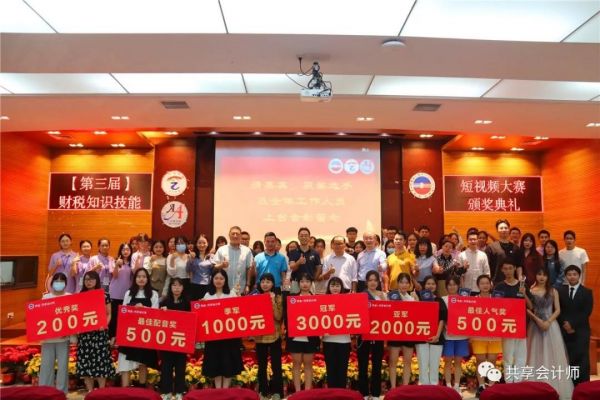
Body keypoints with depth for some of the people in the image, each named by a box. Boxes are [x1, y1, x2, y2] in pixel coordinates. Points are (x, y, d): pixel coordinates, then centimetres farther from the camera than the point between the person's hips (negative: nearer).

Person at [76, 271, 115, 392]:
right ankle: (90, 391, 16)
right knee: (85, 362, 5)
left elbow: (108, 314, 3)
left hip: (100, 332, -2)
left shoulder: (104, 295, 0)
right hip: (84, 333, 3)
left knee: (100, 361, -1)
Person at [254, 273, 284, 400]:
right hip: (260, 336, 2)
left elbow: (279, 317, -14)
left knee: (276, 365, 2)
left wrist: (273, 301, -18)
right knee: (261, 366, 10)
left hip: (274, 336, -2)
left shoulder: (278, 298, -1)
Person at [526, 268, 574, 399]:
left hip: (550, 325, 0)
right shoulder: (530, 291, 3)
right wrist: (537, 320, -13)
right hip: (535, 325, 0)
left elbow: (557, 310, 0)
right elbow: (527, 309, 0)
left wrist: (548, 322, -13)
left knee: (552, 354, 2)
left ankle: (554, 386, 10)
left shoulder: (553, 291, 4)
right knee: (536, 354, 3)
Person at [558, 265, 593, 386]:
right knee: (568, 360, 1)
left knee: (582, 360, -2)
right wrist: (564, 324, -9)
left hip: (581, 331, -1)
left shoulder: (587, 292, 5)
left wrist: (572, 324, -12)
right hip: (565, 331, 1)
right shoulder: (560, 291, 10)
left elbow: (586, 312, -5)